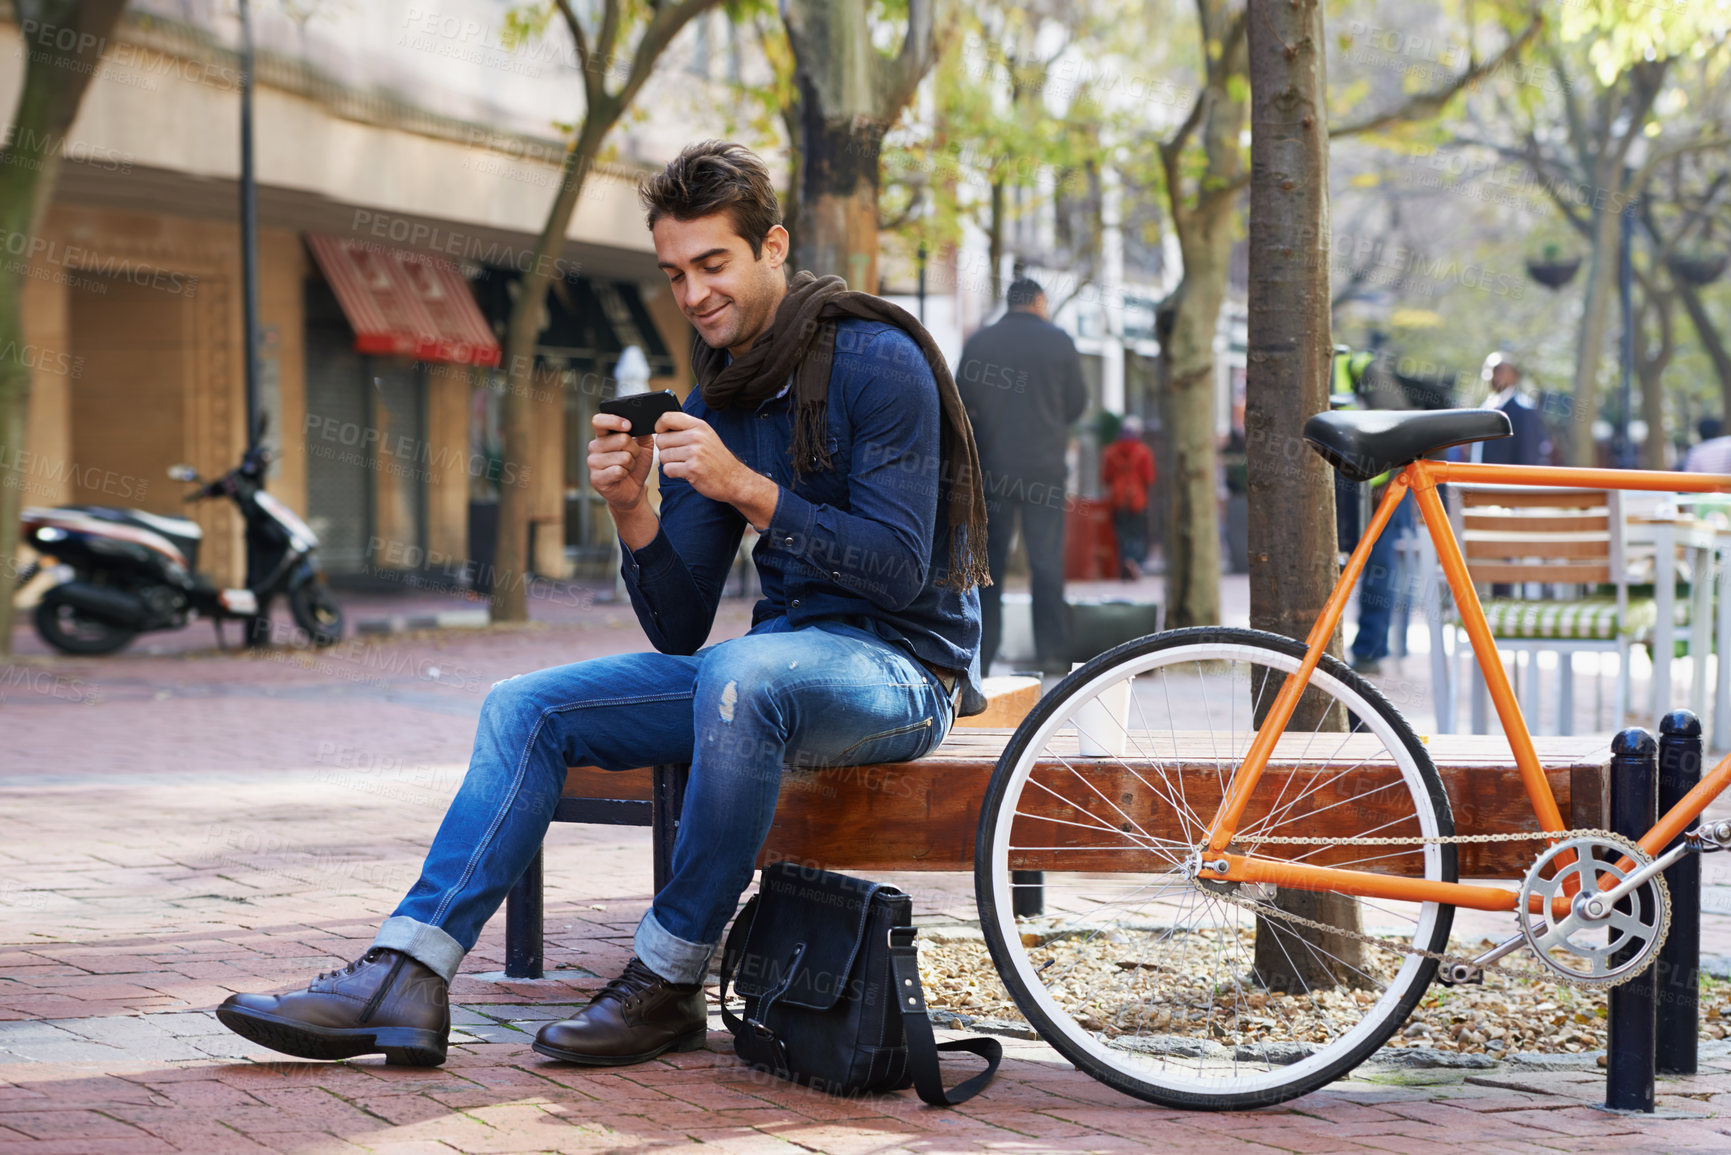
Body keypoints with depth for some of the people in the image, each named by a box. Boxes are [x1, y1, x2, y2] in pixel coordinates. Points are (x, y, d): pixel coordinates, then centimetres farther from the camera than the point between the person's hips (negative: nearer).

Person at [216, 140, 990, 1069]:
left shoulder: (875, 360, -12)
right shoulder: (711, 404, 9)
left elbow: (899, 569, -20)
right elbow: (679, 631, 5)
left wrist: (748, 490, -26)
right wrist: (634, 513, -13)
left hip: (902, 666, -7)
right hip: (778, 656, 7)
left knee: (741, 673, -39)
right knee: (529, 707, -4)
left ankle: (668, 984, -25)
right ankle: (405, 980, -13)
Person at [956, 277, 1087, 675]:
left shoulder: (979, 342, 1)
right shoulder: (1059, 342, -2)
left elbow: (961, 403, 3)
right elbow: (1077, 402, 3)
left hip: (992, 464, 1)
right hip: (1044, 465, -1)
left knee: (988, 560, 6)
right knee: (1046, 560, 4)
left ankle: (981, 653, 3)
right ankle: (1050, 652, 0)